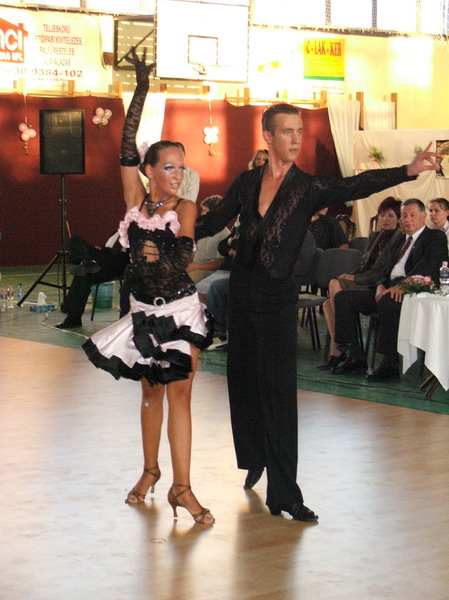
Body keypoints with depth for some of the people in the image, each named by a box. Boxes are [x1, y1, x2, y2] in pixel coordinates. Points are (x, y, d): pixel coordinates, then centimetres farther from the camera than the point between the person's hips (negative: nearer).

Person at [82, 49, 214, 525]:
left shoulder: (185, 209, -5)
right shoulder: (136, 200, -1)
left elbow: (184, 256, -17)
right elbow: (127, 148, -9)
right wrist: (141, 91, -11)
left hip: (180, 311, -2)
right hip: (143, 311, 3)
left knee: (179, 394, -5)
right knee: (151, 392, 14)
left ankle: (181, 487, -5)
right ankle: (150, 471, 28)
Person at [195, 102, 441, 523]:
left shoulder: (309, 188, -4)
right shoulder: (246, 182, 6)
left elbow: (356, 186, -19)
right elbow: (215, 222, 15)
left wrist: (407, 171, -33)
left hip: (277, 297, -4)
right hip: (241, 289, 4)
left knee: (278, 389, -8)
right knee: (243, 380, 12)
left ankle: (284, 492, -8)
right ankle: (255, 460, 32)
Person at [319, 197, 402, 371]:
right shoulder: (374, 237, 20)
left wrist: (355, 278, -16)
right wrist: (349, 276, 0)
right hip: (362, 285, 8)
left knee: (335, 284, -27)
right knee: (328, 304, -16)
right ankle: (335, 352, -17)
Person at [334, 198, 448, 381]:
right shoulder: (399, 240, 27)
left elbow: (427, 266, -14)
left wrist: (403, 285, -28)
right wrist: (381, 286, -2)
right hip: (389, 289, 8)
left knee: (388, 302, -40)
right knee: (343, 297, -5)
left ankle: (390, 365, -32)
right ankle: (355, 357, -10)